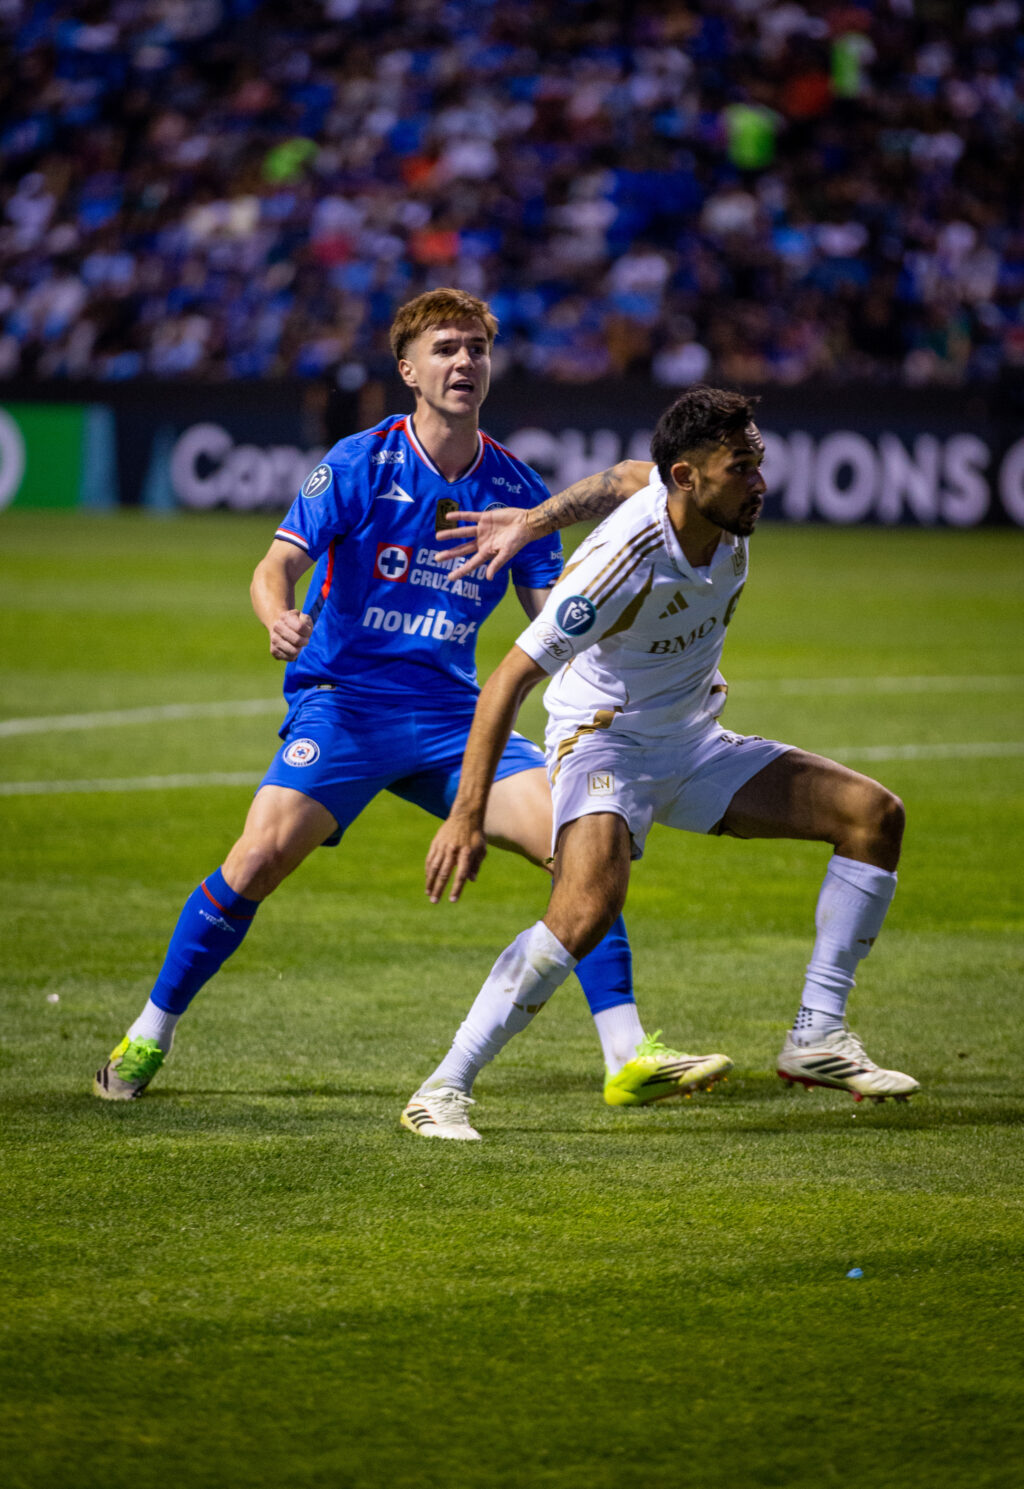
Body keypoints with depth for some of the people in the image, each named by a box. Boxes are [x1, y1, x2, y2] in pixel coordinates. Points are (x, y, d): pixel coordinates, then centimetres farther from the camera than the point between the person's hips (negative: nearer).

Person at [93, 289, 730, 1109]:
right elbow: (278, 564, -10)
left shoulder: (516, 487, 5)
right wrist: (280, 618, -33)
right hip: (343, 697, -3)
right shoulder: (359, 464, -5)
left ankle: (628, 1056, -8)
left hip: (452, 711, 4)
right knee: (263, 855, -22)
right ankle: (148, 1038, -2)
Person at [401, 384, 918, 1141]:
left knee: (874, 814, -2)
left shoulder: (726, 517, -8)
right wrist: (467, 815, -33)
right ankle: (445, 1089, -24)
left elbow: (629, 477, 15)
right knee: (590, 905, -34)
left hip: (692, 744, 8)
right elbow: (511, 677, -29)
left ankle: (818, 1037, 3)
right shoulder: (625, 560, -30)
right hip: (604, 742, -8)